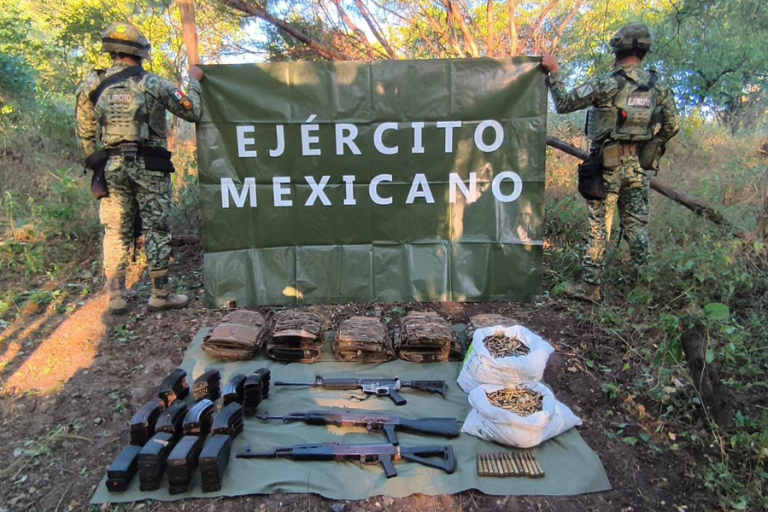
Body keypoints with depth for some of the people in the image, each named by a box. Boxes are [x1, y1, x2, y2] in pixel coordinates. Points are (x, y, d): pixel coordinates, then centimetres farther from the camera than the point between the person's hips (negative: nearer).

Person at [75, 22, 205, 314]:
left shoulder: (93, 87, 7)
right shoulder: (153, 84, -4)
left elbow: (85, 135, 9)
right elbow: (192, 112, 0)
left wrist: (98, 165, 20)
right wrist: (194, 81, 14)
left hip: (111, 166, 4)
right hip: (148, 166, -3)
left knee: (116, 231, 9)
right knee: (157, 229, 4)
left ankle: (116, 297, 13)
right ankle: (160, 295, 9)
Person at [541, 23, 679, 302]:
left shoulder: (605, 84, -11)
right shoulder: (659, 87, 5)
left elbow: (564, 104, -8)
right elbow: (672, 125, 8)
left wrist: (554, 73, 4)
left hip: (608, 166, -4)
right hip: (639, 167, 4)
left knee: (599, 227, 1)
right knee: (637, 226, 11)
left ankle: (590, 286, 5)